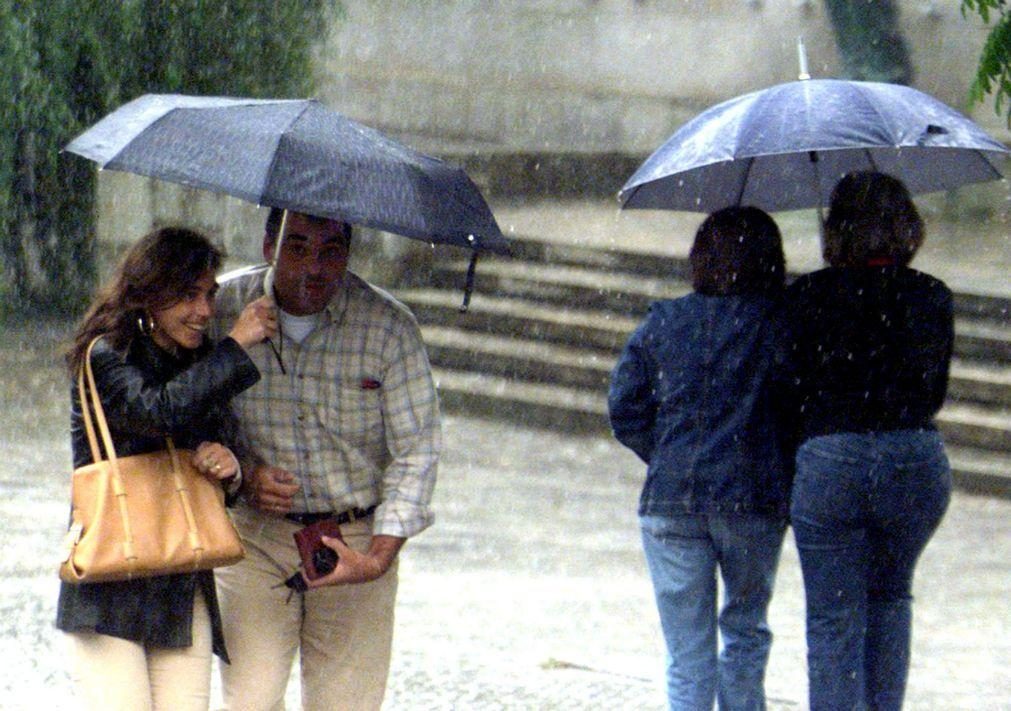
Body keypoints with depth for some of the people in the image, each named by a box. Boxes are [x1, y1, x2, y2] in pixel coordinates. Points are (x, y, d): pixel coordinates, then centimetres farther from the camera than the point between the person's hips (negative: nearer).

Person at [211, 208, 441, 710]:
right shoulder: (224, 310, -6)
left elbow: (417, 452, -8)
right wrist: (240, 477, -13)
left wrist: (378, 557, -18)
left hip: (357, 541, 0)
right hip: (255, 535, 0)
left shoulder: (388, 326, -9)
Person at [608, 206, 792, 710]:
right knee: (745, 630, 20)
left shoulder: (663, 322, 5)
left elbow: (623, 409, 6)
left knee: (688, 654, 5)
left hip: (670, 499, 1)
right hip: (754, 499, -1)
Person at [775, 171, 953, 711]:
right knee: (890, 595, 25)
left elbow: (788, 390, -4)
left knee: (834, 616, 5)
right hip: (917, 461, 3)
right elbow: (934, 393, 11)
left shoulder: (807, 297, -5)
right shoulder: (932, 299, 3)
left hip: (828, 462, -3)